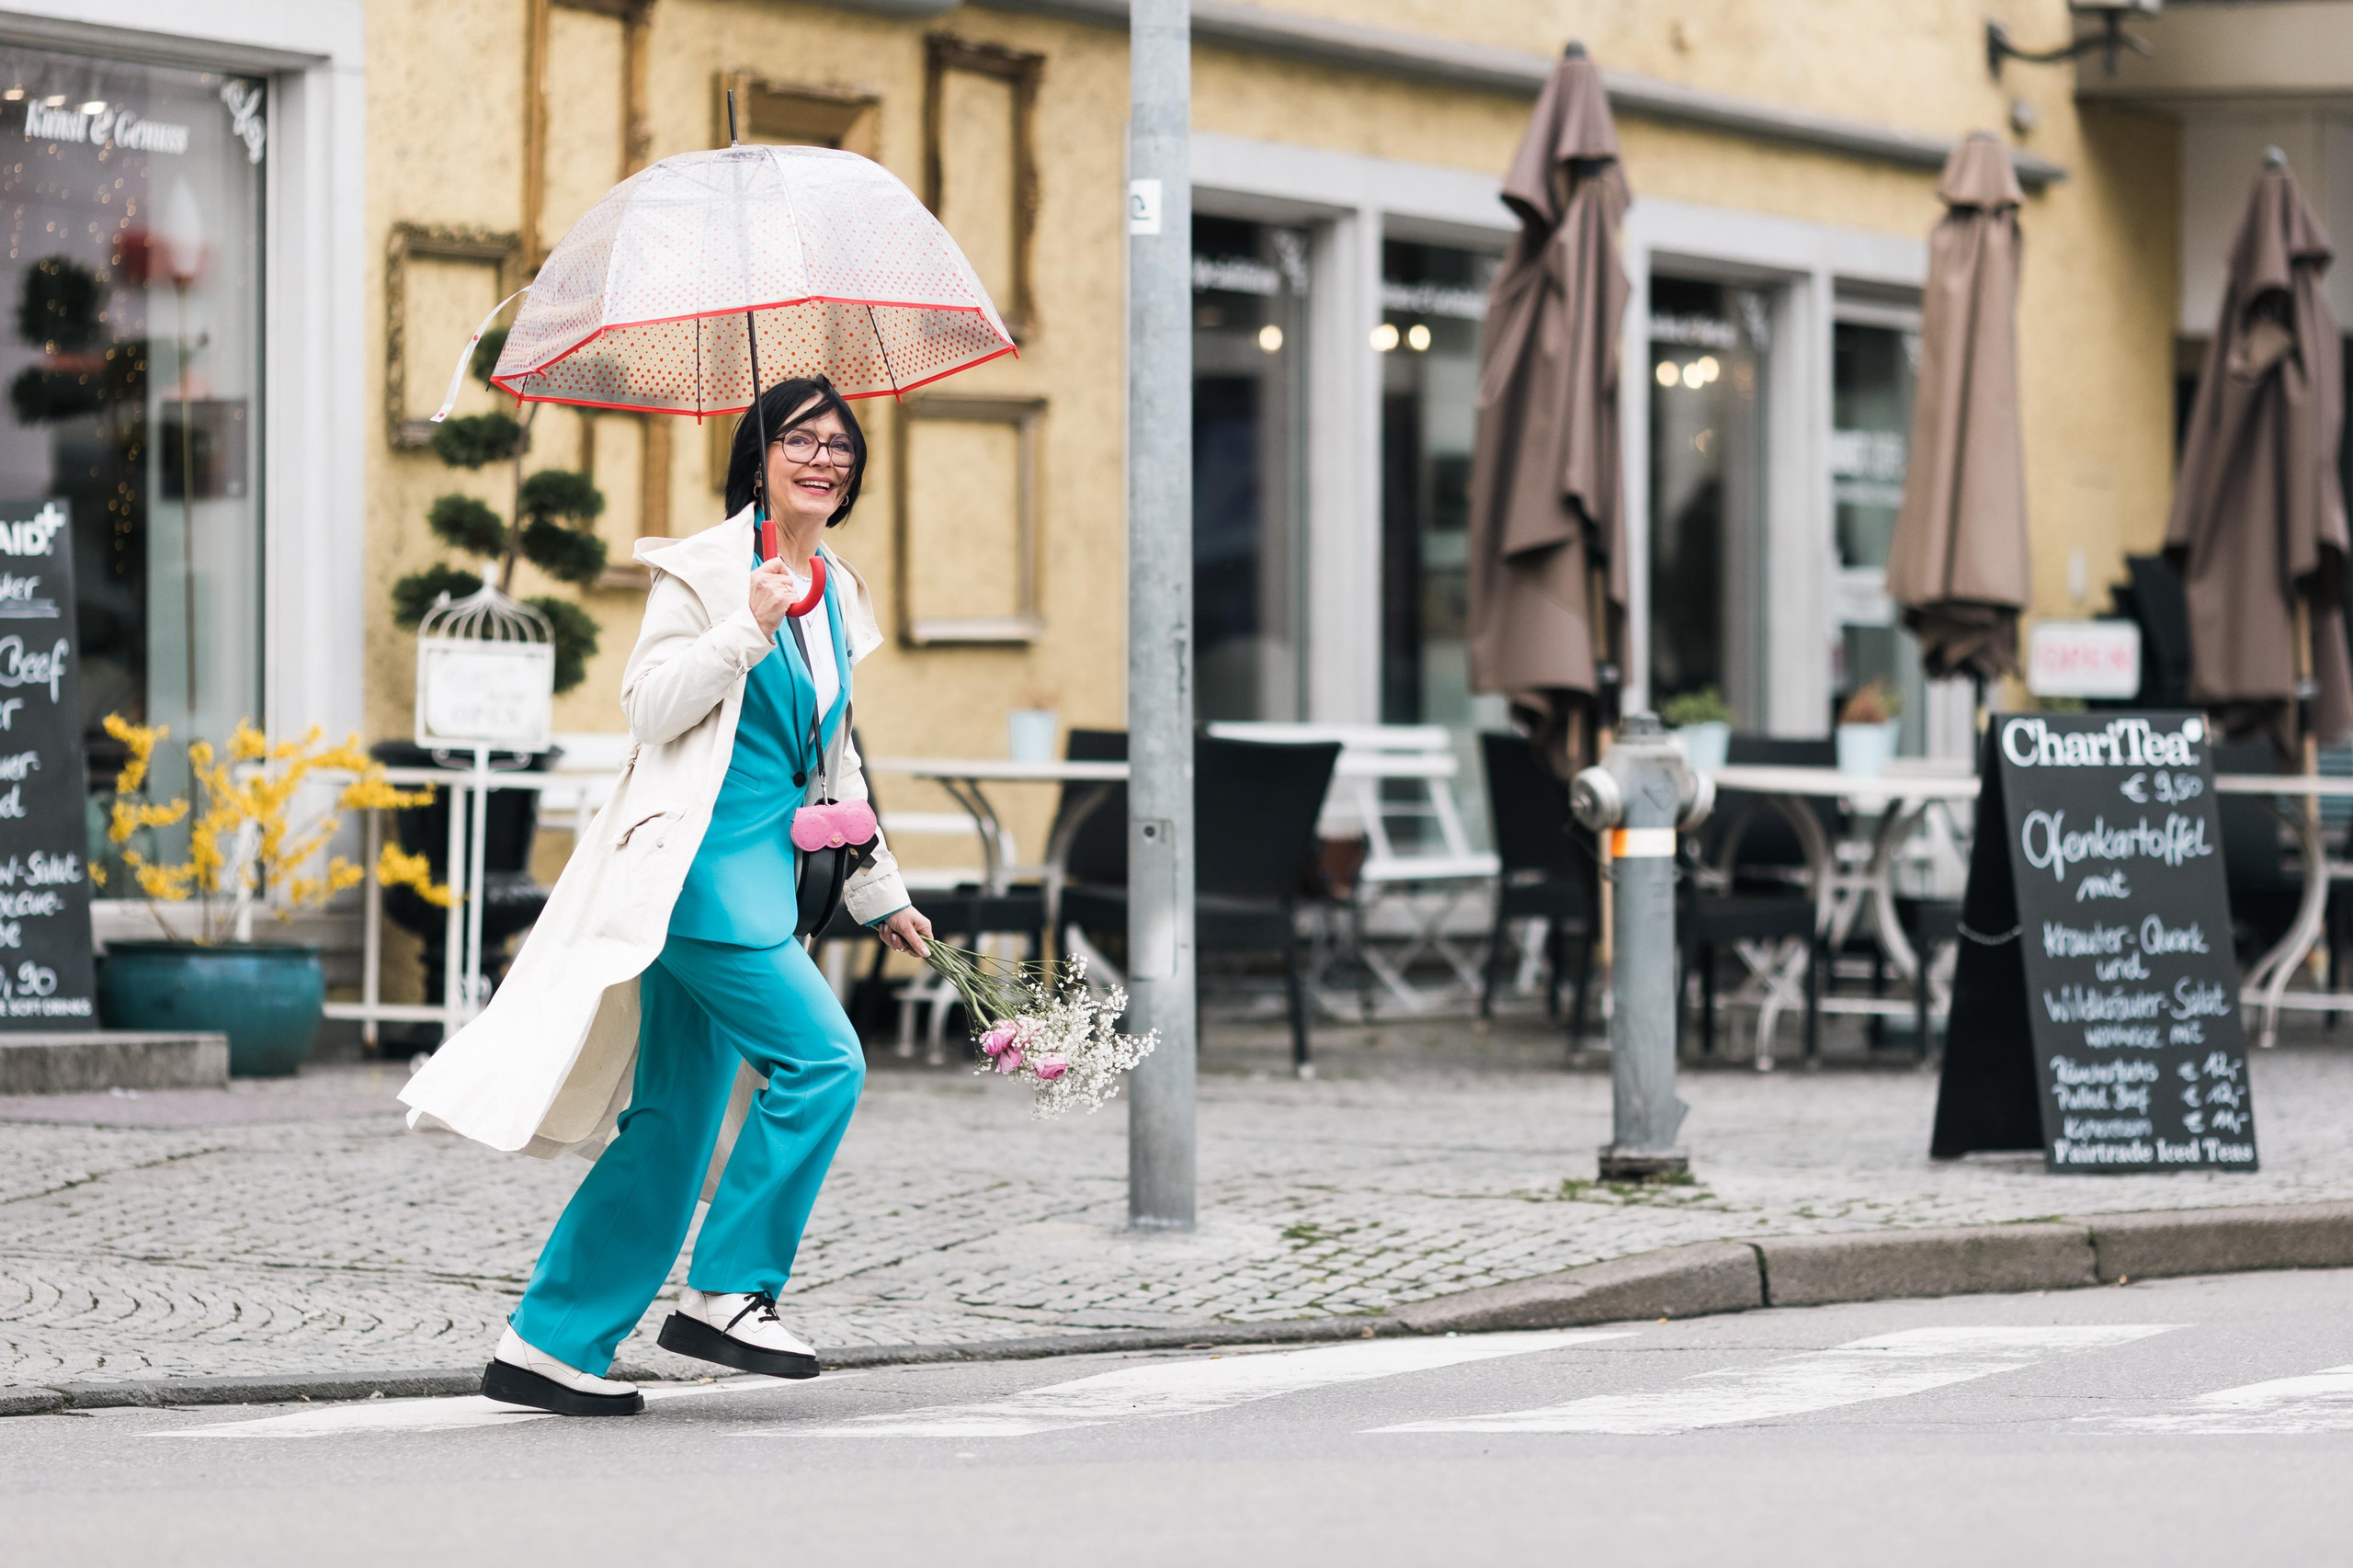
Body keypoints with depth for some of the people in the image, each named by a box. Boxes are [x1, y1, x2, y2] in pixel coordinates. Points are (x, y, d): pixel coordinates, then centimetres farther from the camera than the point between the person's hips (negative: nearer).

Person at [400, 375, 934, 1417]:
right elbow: (648, 706, -12)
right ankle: (728, 1293, -8)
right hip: (697, 858, -8)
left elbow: (832, 757, 26)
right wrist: (747, 629, -21)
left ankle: (550, 1344, 11)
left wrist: (878, 891, 30)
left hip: (765, 867, 8)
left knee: (673, 1123, 7)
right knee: (821, 1056, -18)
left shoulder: (837, 595, 17)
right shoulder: (705, 569, -5)